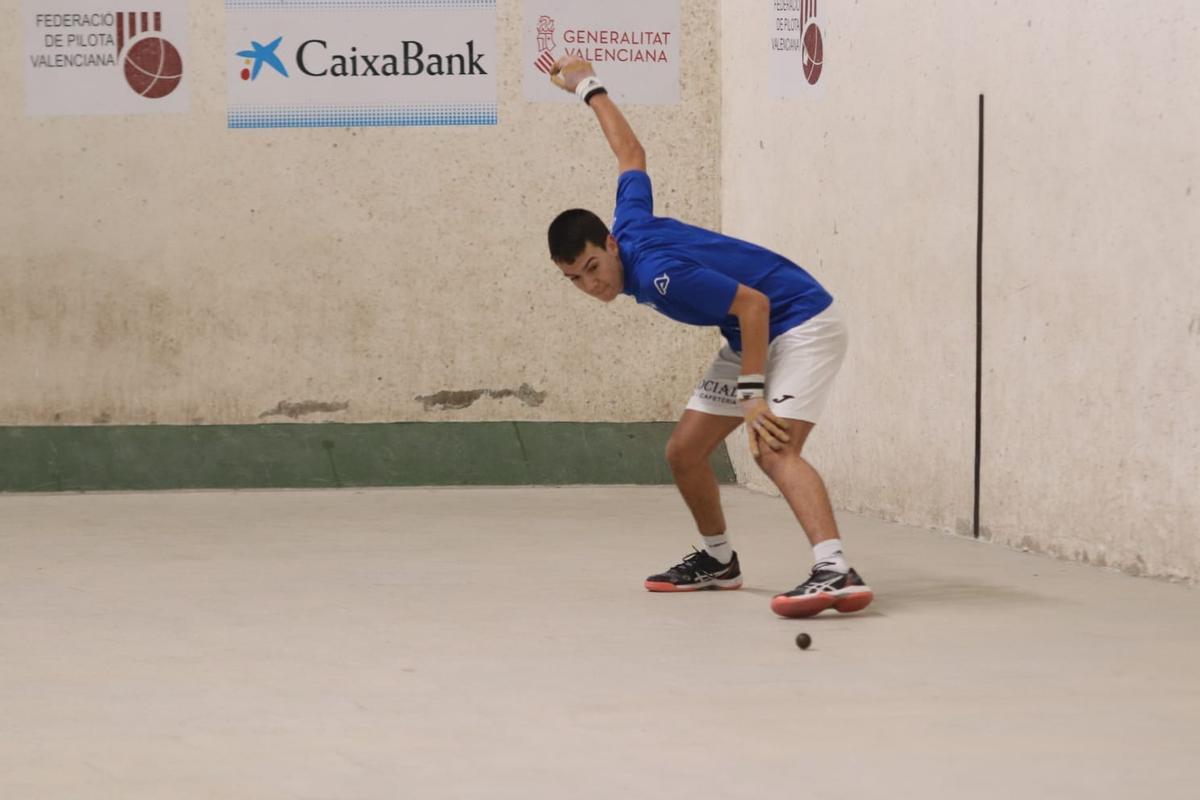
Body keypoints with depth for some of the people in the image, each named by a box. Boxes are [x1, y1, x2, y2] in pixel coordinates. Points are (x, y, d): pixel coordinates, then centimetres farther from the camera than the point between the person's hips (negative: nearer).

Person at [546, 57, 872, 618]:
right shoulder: (630, 220, -6)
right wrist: (589, 89, 24)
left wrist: (752, 393, -27)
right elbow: (630, 154, 12)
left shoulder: (658, 272, -29)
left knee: (774, 450, -30)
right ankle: (717, 560, 31)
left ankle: (836, 573, -46)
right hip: (751, 338, 10)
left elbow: (753, 304, -28)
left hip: (801, 324, -10)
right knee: (684, 452, 9)